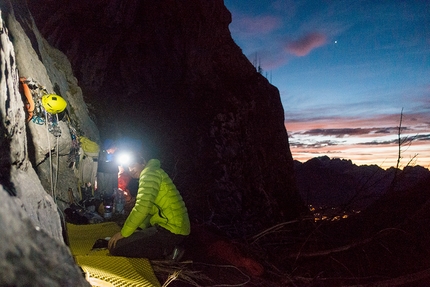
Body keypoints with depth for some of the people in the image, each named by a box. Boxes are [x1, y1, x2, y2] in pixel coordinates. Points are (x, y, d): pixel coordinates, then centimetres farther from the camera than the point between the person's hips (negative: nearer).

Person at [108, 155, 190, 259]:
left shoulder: (150, 172, -8)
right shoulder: (151, 175, 24)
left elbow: (142, 207, -20)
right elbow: (148, 209, 24)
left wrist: (123, 233, -10)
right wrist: (136, 231, 14)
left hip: (171, 229, -11)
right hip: (176, 227, 11)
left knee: (116, 247, -10)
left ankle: (167, 251, -7)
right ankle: (169, 248, 10)